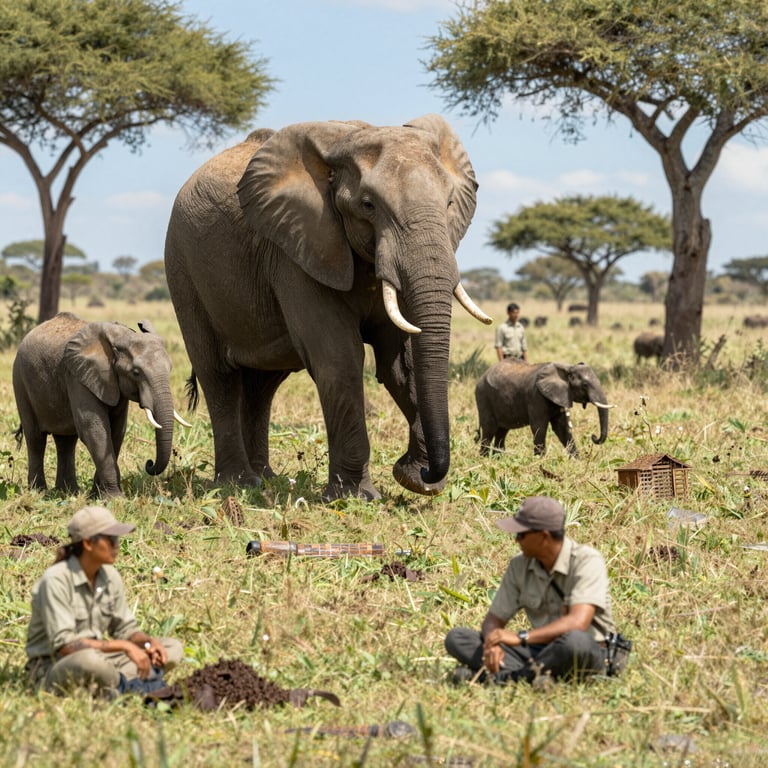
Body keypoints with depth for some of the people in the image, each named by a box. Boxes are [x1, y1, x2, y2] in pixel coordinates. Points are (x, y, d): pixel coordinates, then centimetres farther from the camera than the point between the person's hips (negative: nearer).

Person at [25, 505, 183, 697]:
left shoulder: (110, 576, 2)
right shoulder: (56, 580, -20)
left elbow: (125, 628, 10)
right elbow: (64, 645, -26)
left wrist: (150, 642, -13)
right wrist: (123, 646, -28)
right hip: (52, 670, -8)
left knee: (173, 648, -4)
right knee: (89, 660, -42)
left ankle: (117, 684, -23)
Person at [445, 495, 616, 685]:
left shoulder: (587, 561, -15)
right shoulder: (520, 565, 3)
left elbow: (578, 622, -28)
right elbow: (494, 620, 4)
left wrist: (521, 638, -33)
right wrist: (492, 644, -21)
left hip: (587, 651, -6)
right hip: (539, 650, 6)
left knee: (575, 641, -43)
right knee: (456, 638, -9)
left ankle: (502, 677, -28)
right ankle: (528, 675, -30)